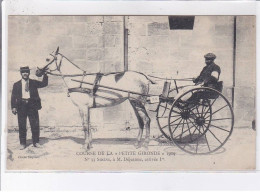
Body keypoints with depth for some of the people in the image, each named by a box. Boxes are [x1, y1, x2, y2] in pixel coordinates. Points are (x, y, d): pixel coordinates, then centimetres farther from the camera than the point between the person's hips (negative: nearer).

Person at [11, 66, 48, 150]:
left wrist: (45, 74, -9)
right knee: (22, 125, 3)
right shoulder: (16, 85, 9)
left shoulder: (34, 83, 10)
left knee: (35, 124, 0)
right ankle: (22, 143, 12)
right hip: (21, 105, 0)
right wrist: (13, 107, -2)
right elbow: (13, 96, 7)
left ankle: (36, 142, 11)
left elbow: (44, 84, 4)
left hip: (32, 105, 0)